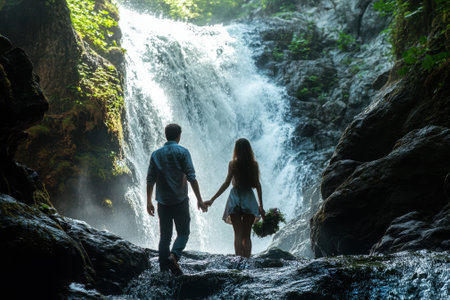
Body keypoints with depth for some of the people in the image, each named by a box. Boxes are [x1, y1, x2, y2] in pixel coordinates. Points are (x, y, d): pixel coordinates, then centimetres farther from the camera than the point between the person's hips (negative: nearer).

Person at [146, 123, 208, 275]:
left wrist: (149, 202, 13)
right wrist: (199, 199, -7)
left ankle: (164, 269, 7)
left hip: (163, 202, 4)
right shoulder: (182, 152, -4)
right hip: (180, 200, -4)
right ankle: (174, 256, -18)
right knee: (183, 233, 6)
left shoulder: (156, 154, 8)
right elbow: (191, 177, -10)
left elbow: (150, 180, 7)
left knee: (165, 236, 10)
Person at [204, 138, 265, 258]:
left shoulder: (233, 164, -5)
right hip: (249, 199, 2)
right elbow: (258, 185, 3)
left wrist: (212, 199, -4)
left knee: (238, 234, -1)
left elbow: (226, 183, -8)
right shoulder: (254, 164, 2)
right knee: (246, 235, 10)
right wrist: (261, 206, 8)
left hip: (235, 198, -2)